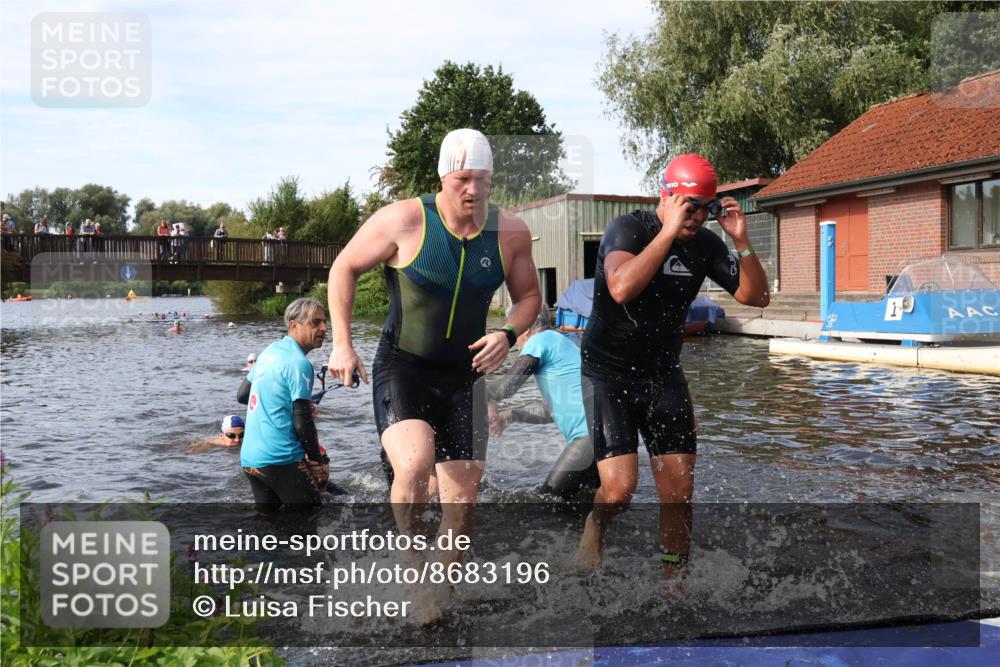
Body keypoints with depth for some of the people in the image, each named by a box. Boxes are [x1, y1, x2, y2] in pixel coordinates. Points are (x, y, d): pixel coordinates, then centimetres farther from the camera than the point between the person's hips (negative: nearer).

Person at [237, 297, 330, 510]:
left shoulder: (270, 351, 11)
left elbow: (241, 395, 21)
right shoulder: (299, 364, -14)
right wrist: (316, 458, -2)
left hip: (249, 458, 8)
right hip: (280, 460, -8)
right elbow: (302, 424, -16)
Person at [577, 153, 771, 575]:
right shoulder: (627, 229, -15)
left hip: (664, 374, 5)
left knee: (679, 492, 2)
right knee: (620, 488, -14)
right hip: (609, 371, -5)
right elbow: (621, 288, -34)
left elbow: (757, 297, 2)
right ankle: (595, 525, 21)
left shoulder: (704, 245, 2)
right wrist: (669, 232, -32)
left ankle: (673, 580, 19)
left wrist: (742, 243, -12)